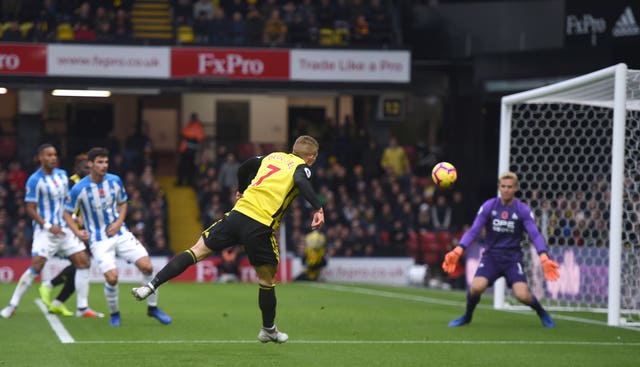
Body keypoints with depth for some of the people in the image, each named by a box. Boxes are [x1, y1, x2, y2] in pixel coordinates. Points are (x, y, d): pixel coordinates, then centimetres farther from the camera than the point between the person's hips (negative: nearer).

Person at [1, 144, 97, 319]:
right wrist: (48, 226, -19)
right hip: (45, 231, -6)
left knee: (83, 262, -2)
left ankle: (82, 308, 5)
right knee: (36, 267, -16)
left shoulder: (62, 175, 9)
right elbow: (31, 209, -11)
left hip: (65, 229, 6)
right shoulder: (35, 180, -10)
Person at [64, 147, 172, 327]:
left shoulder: (115, 181, -2)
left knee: (147, 266, -9)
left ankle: (153, 307, 10)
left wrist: (119, 222, -4)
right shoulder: (79, 189, -12)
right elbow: (67, 213, -1)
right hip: (99, 240, -4)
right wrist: (77, 232, -16)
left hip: (120, 233, 4)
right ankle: (114, 314, 9)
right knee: (112, 277, -19)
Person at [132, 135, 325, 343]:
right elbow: (301, 181, -19)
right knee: (267, 280, 14)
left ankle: (152, 286, -3)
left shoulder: (273, 156, 22)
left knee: (198, 250, 8)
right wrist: (318, 208, -27)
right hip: (260, 228, -4)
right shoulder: (302, 167, 5)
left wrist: (242, 190, 50)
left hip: (237, 214, 4)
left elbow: (244, 168, 33)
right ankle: (268, 329, 26)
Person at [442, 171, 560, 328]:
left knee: (522, 295, -19)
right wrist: (457, 251, -21)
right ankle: (467, 316, 6)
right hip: (491, 255, 1)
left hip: (513, 258, -1)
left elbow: (535, 235, -12)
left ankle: (542, 313, 14)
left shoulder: (523, 210, -5)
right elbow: (473, 231, -7)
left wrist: (544, 259, -28)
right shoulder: (488, 206, -3)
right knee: (476, 287, -24)